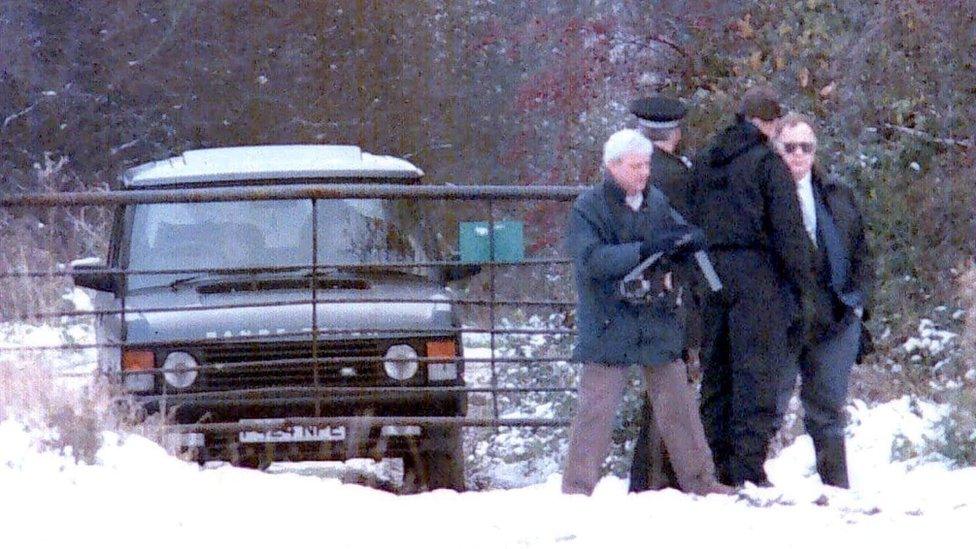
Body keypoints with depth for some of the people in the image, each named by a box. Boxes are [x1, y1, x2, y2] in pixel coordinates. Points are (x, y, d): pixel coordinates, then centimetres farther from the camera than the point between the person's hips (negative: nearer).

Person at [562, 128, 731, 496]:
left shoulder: (656, 201, 9)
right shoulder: (589, 208, -7)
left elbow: (674, 252, 19)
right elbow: (592, 260, -20)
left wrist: (687, 242, -6)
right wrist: (645, 250, -28)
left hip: (658, 322, 5)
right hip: (609, 325, -5)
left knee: (677, 404, 10)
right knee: (596, 408, -6)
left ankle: (699, 481, 18)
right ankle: (577, 487, 0)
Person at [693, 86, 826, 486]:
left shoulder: (702, 163, 13)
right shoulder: (768, 164, -6)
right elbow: (788, 231, -9)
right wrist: (803, 288, -5)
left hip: (710, 278, 6)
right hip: (756, 274, -6)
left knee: (715, 372, 11)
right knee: (757, 370, -5)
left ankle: (717, 465, 12)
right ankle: (748, 468, -10)